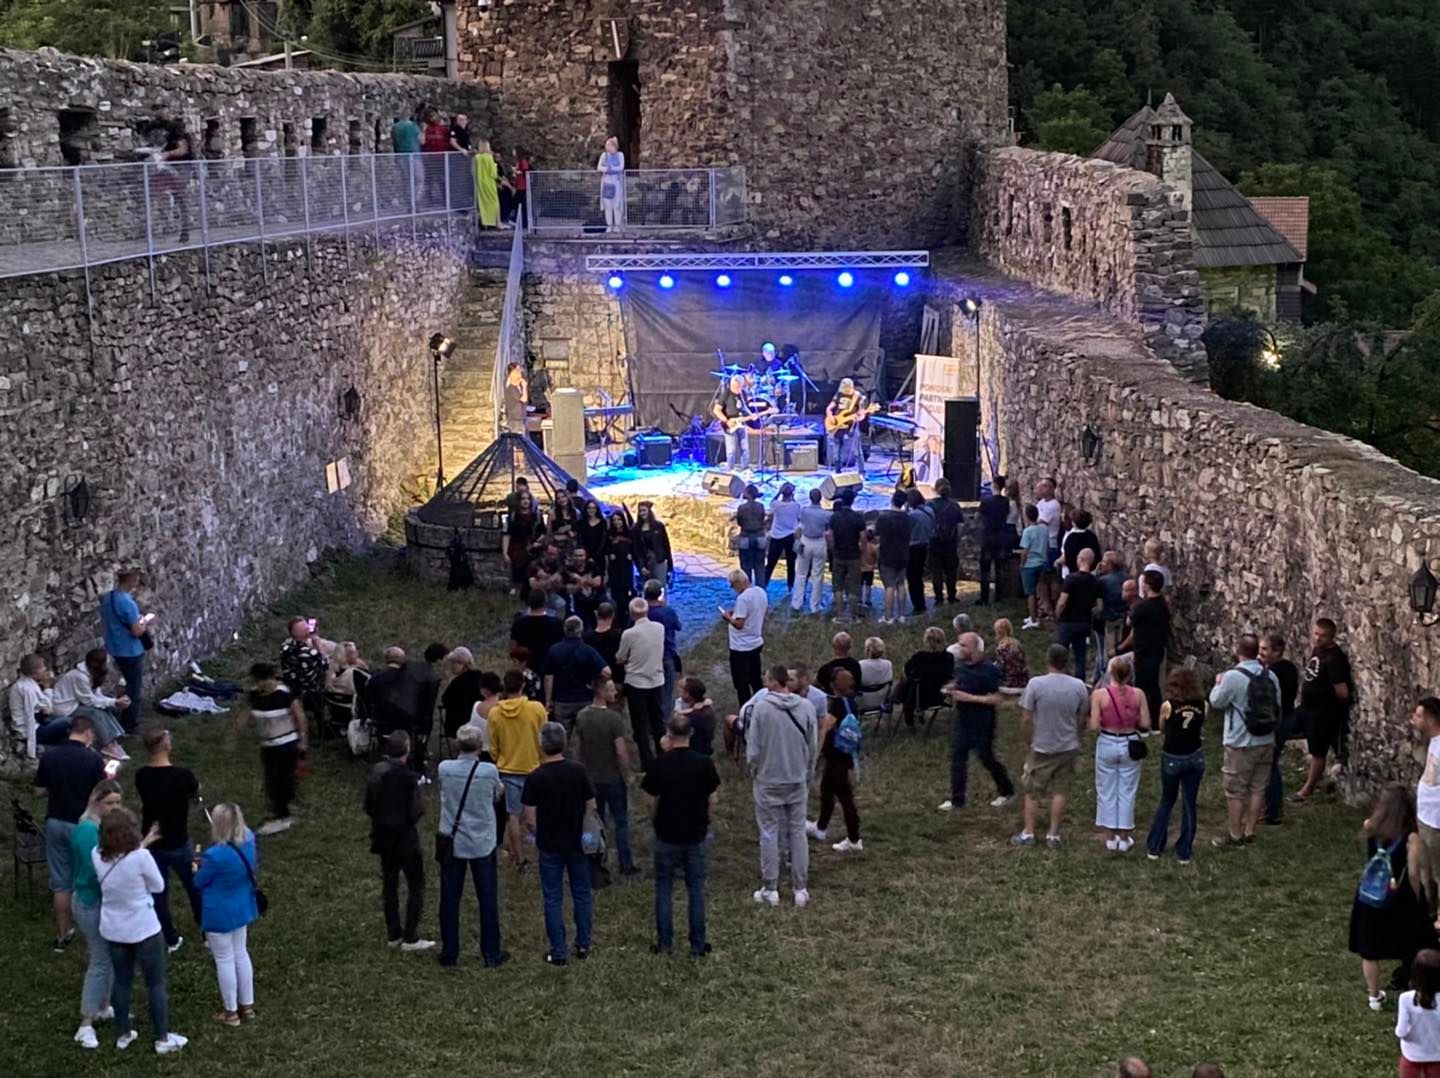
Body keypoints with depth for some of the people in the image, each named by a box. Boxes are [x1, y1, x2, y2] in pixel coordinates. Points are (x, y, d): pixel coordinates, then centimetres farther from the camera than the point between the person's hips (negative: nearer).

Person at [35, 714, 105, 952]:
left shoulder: (49, 755, -4)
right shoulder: (93, 758, -15)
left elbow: (39, 792, 2)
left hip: (55, 823, 3)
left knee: (60, 882, 11)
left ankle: (63, 934, 16)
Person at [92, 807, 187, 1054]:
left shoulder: (97, 855, -11)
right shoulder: (141, 857, -26)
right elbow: (157, 886, -11)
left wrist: (142, 844, 15)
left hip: (113, 929, 5)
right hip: (143, 929, -5)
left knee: (122, 981, 21)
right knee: (156, 983, 11)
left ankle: (123, 1035, 32)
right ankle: (163, 1039, 20)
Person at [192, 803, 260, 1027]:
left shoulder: (215, 856, -32)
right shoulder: (248, 842, -10)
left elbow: (199, 882, -14)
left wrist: (199, 869, 8)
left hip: (220, 914, -7)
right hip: (242, 908, 7)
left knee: (224, 960, 10)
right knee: (240, 953, 22)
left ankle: (231, 1012, 24)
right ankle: (247, 1004, 34)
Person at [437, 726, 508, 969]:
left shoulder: (444, 769, -11)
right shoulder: (489, 771, -15)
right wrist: (500, 788, 22)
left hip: (452, 843, 1)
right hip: (482, 844, -1)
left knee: (450, 899, 10)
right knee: (488, 899, 11)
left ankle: (449, 955, 16)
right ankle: (491, 954, 18)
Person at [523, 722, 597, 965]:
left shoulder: (535, 777, -14)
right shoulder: (578, 771, -9)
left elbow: (530, 819, -11)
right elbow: (591, 807, -3)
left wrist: (538, 833, 9)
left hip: (550, 845, -2)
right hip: (577, 843, 2)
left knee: (553, 899, 6)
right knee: (581, 894, 16)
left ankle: (558, 952, 9)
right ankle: (583, 945, 22)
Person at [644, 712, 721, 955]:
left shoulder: (660, 764, -14)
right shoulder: (704, 763, -9)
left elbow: (652, 802, -7)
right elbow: (712, 801, -2)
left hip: (667, 835, -2)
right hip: (696, 835, 2)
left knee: (664, 889, 11)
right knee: (696, 889, 11)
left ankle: (664, 943, 15)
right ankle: (698, 945, 14)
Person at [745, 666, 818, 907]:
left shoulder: (760, 708, -17)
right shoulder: (806, 707, -7)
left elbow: (753, 749, -12)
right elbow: (813, 747, 1)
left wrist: (754, 770, 8)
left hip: (768, 781, -3)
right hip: (798, 781, 3)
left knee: (769, 835, 8)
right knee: (798, 832, 11)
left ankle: (770, 889, 14)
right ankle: (801, 889, 16)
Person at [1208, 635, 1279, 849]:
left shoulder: (1233, 676, -19)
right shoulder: (1270, 676, 0)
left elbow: (1216, 702, -7)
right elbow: (1277, 707, 9)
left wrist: (1218, 683, 11)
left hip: (1241, 744, -6)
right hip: (1266, 741, 6)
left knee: (1235, 791, 5)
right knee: (1258, 789, 13)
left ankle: (1235, 835, 12)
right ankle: (1250, 832, 21)